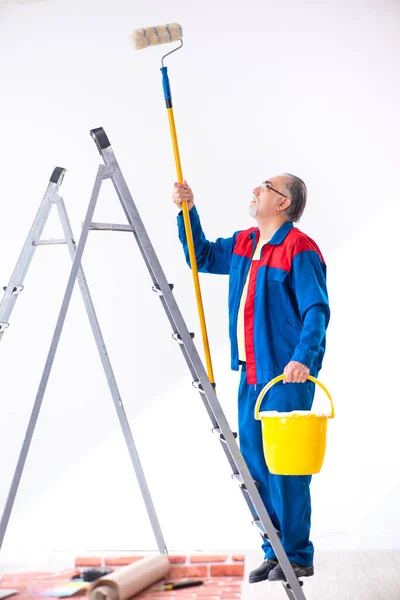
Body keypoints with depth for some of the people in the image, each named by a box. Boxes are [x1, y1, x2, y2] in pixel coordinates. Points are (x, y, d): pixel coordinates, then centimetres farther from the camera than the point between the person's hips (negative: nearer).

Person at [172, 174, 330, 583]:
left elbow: (317, 311, -17)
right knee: (254, 463, 11)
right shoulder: (242, 245, 14)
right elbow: (201, 257, 28)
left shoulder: (300, 249, -11)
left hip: (287, 375, -8)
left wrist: (303, 358, -29)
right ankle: (275, 551, 23)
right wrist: (187, 212, 16)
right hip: (252, 373, 9)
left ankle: (298, 556, 10)